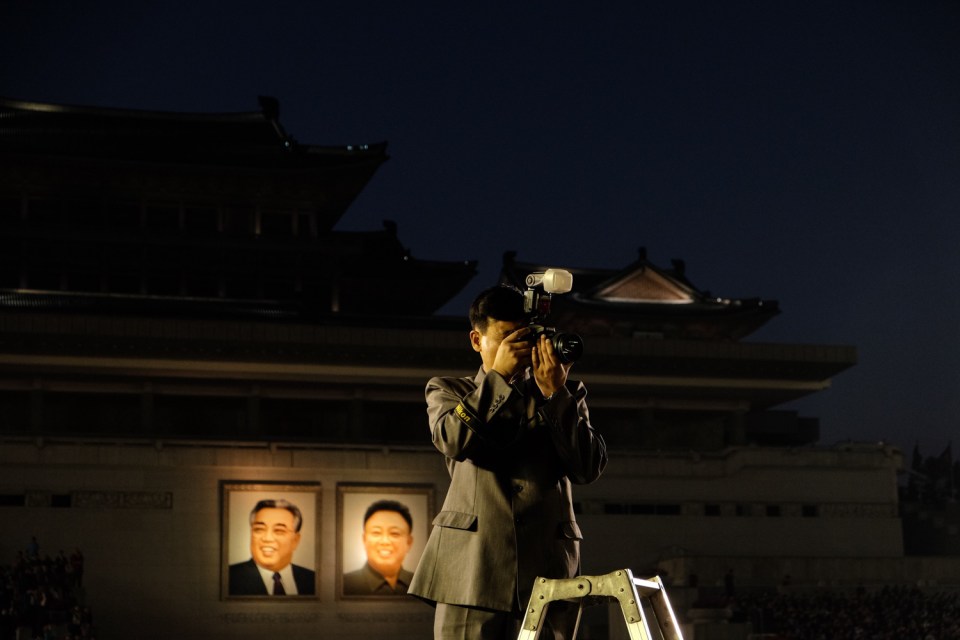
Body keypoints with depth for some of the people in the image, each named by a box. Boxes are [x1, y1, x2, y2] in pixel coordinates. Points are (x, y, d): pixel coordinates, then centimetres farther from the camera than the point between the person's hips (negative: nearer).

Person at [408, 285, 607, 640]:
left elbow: (589, 467, 4)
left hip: (547, 569, 1)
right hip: (472, 567, -1)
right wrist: (499, 376, -4)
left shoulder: (566, 395, 20)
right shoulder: (448, 391, 18)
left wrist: (555, 393, -3)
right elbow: (453, 439, -5)